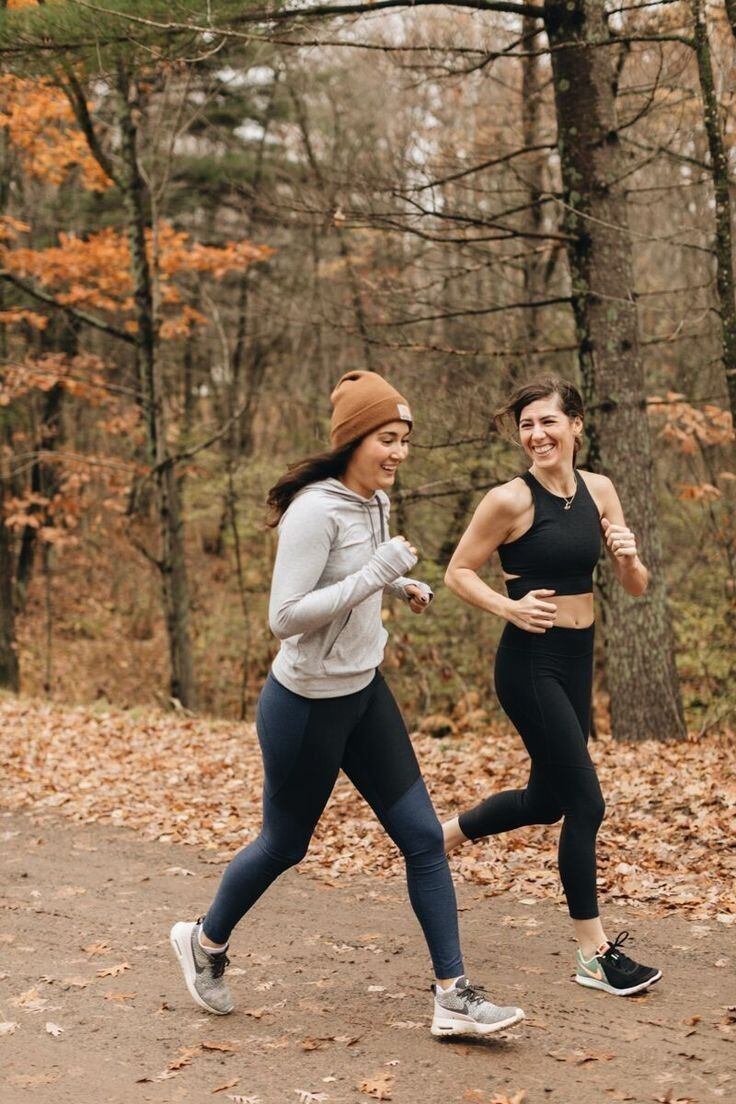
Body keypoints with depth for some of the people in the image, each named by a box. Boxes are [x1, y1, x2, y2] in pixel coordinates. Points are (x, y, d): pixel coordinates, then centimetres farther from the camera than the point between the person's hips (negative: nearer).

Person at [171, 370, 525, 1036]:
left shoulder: (377, 502, 4)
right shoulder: (315, 511, -23)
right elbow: (284, 617, -28)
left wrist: (399, 583, 13)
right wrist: (375, 574, -29)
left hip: (365, 694, 8)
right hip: (307, 705, -8)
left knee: (424, 836, 2)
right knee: (284, 845, 11)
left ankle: (453, 997, 8)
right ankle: (205, 941, 38)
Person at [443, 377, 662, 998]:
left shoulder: (599, 491, 4)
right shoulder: (510, 500, -12)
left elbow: (636, 588, 6)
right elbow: (459, 572, -4)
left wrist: (628, 557, -15)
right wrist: (509, 607, -19)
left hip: (577, 660, 7)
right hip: (531, 661, -7)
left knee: (545, 800, 18)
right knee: (586, 802, -5)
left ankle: (440, 835, 42)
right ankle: (595, 953, 9)